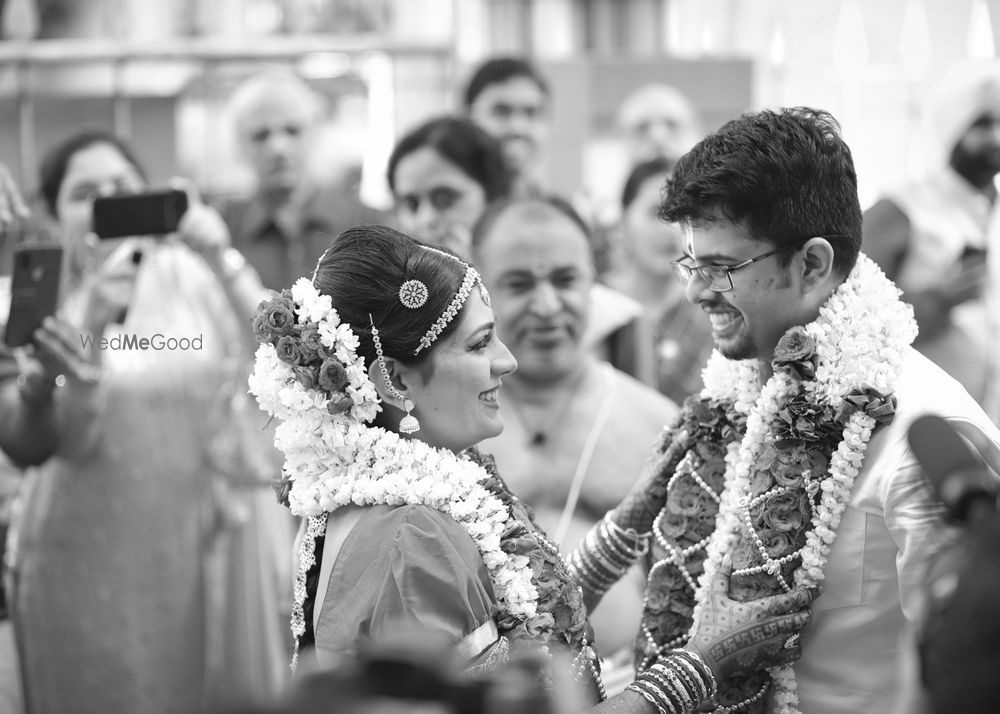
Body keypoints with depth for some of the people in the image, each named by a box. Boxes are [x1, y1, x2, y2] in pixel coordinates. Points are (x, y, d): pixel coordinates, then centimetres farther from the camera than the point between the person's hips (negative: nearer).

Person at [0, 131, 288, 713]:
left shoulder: (194, 275, -1)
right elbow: (66, 441, -13)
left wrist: (225, 261, -22)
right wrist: (93, 326, -25)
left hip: (210, 545, 1)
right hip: (90, 560, -1)